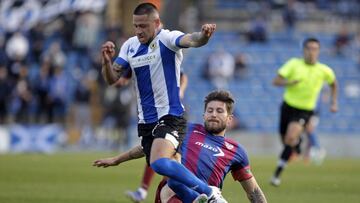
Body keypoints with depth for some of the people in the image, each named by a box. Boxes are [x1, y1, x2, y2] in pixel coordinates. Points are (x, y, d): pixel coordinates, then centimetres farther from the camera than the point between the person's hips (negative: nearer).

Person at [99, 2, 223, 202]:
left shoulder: (167, 39, -10)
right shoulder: (129, 46, 9)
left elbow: (190, 40, -31)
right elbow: (111, 78, 5)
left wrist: (204, 35, -54)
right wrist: (106, 60, -16)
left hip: (170, 116, -7)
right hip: (145, 121, 7)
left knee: (160, 163, -29)